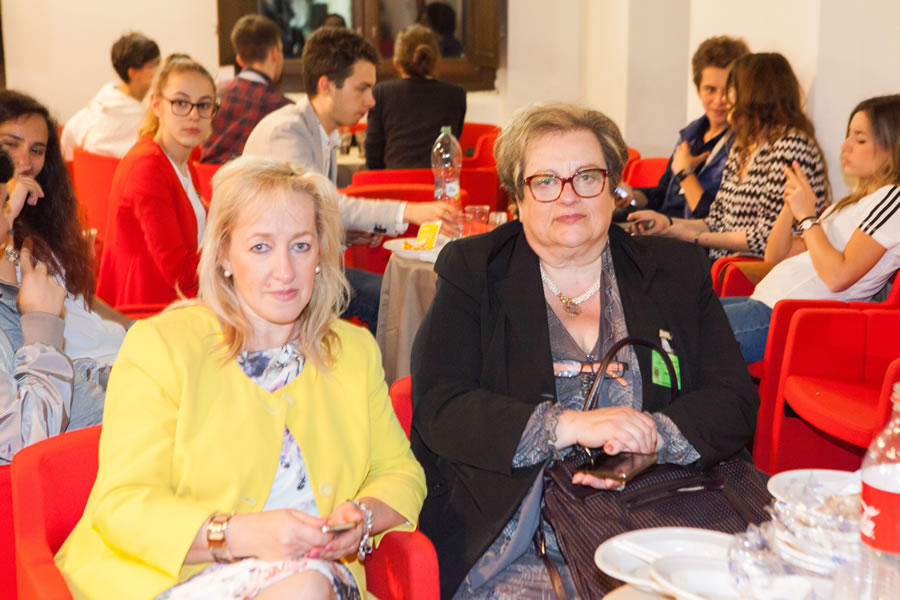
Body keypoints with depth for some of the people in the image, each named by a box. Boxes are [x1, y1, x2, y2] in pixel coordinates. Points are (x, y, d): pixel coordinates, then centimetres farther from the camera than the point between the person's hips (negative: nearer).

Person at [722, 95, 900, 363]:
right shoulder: (855, 200, 20)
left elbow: (838, 275, -21)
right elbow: (775, 257, 19)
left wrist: (807, 216, -10)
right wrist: (790, 207, 3)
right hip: (767, 301, 10)